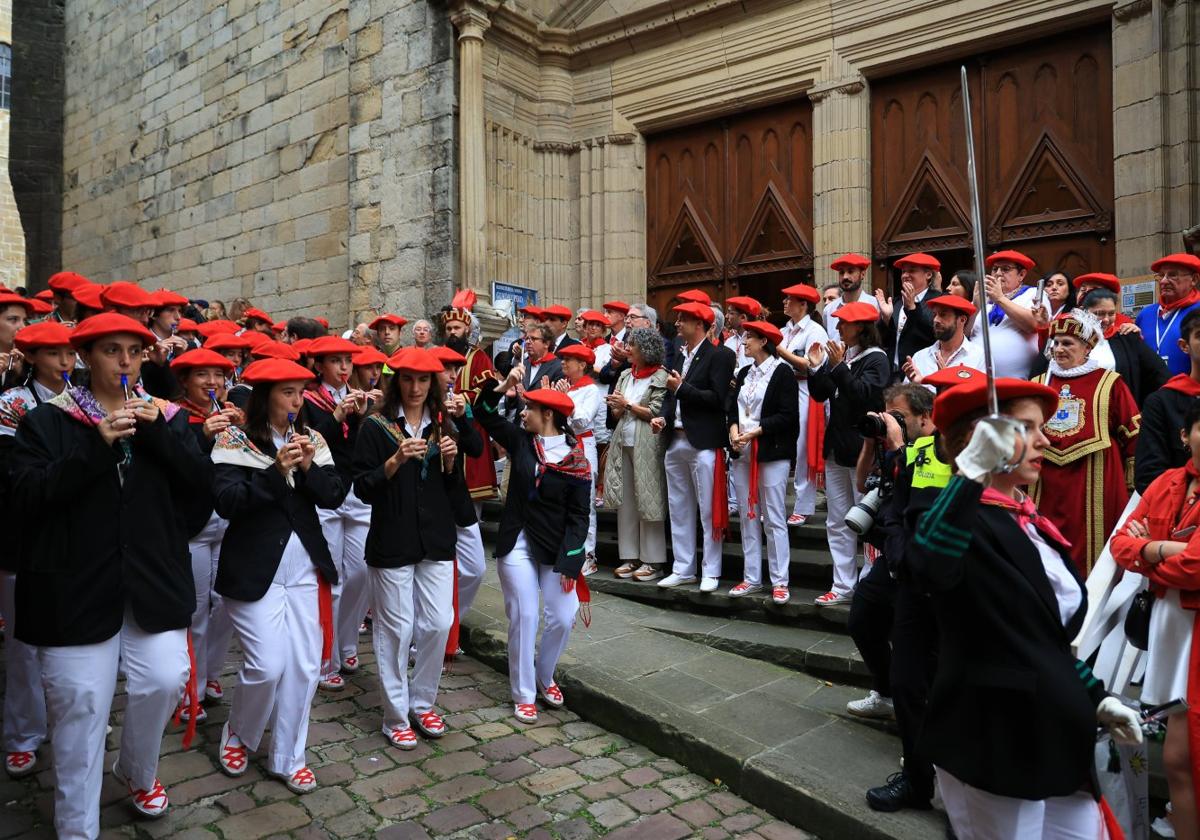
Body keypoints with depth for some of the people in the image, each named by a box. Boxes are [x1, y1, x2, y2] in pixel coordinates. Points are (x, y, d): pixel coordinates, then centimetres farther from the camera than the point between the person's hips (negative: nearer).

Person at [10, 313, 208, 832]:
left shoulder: (161, 416, 10)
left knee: (165, 681, -2)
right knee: (80, 704, 2)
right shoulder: (47, 422, 2)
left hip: (152, 580, 2)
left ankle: (137, 772, 30)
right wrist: (97, 446, -20)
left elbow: (202, 482, -1)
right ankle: (76, 827, 21)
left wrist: (157, 433, -13)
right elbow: (25, 500, -11)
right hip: (77, 586, -2)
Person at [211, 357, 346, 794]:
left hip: (306, 566, 4)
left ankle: (288, 757, 23)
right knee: (268, 664, -7)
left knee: (305, 664, 5)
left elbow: (334, 496, 1)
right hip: (255, 569, -4)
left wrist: (309, 467, -15)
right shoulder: (235, 440, -6)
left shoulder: (312, 439, 7)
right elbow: (225, 501, -16)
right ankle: (237, 734, 25)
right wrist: (277, 471, -25)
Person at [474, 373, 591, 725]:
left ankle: (544, 679, 27)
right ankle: (523, 695, 13)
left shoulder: (574, 459, -8)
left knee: (562, 619, 0)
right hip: (517, 541, 1)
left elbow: (578, 515, -8)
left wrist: (570, 561, -13)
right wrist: (502, 386, -15)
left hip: (555, 547, -1)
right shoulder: (520, 440, 1)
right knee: (523, 617, 0)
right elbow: (485, 415, 3)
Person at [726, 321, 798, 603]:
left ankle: (779, 581, 5)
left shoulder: (782, 372, -6)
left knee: (774, 519, -3)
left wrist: (754, 432, -15)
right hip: (743, 452, 7)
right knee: (748, 517, 10)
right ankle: (752, 578, 18)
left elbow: (787, 416, -12)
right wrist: (734, 430, -7)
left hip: (772, 453, -7)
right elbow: (732, 406, 12)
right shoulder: (744, 373, 16)